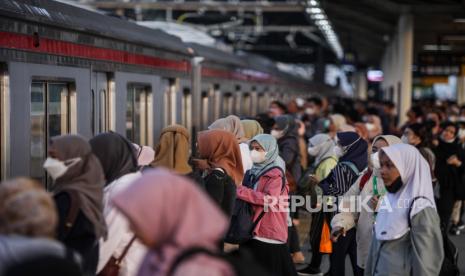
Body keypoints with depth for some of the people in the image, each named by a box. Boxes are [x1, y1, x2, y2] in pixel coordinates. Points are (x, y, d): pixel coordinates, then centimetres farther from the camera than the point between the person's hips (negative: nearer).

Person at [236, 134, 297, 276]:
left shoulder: (275, 173, -10)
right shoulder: (253, 171, 13)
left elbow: (270, 198, -24)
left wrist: (240, 191, -24)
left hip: (269, 234, -8)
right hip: (251, 232, 8)